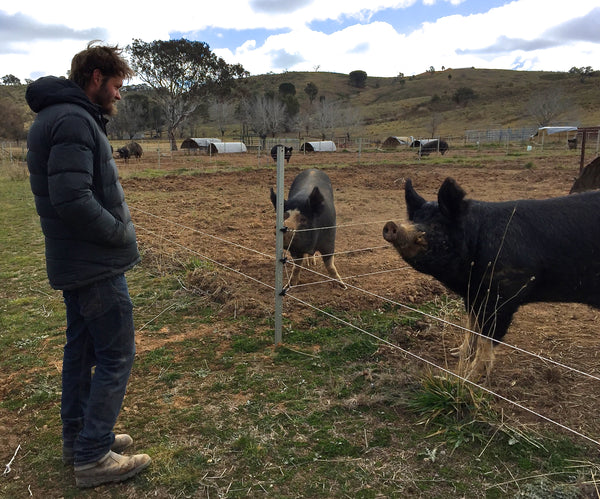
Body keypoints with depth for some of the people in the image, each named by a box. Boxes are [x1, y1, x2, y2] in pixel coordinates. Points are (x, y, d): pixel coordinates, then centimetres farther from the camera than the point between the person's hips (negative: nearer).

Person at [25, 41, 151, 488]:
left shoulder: (61, 116, 15)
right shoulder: (74, 120, -18)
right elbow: (72, 199, -28)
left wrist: (117, 231, 8)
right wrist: (121, 235, -15)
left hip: (74, 263, 11)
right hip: (96, 266, -11)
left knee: (82, 348, 18)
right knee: (116, 357, -1)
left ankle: (77, 438, 32)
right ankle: (93, 458, 11)